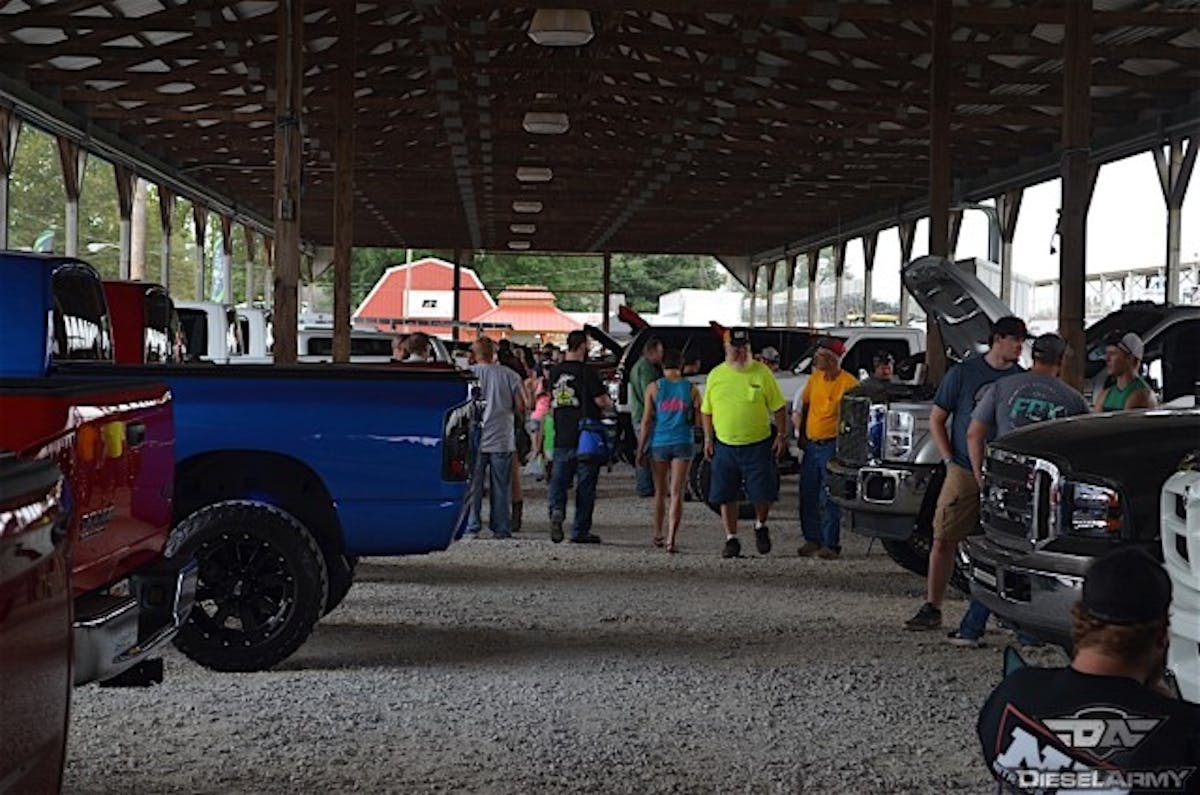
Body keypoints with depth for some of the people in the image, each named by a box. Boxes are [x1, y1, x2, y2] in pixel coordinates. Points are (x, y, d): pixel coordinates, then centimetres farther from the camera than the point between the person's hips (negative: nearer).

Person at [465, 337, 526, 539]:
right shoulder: (509, 375, 0)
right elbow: (521, 407, 0)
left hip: (475, 439, -1)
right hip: (502, 439, 1)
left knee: (473, 485, 6)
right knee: (501, 486, 8)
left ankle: (471, 526, 4)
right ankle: (501, 528, 10)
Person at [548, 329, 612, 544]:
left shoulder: (555, 373, 6)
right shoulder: (586, 373, -12)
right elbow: (602, 402, -13)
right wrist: (609, 402, 11)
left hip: (562, 437, 4)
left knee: (559, 478, 9)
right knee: (585, 484, 4)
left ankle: (557, 509, -19)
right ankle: (580, 530, 7)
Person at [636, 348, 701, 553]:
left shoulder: (654, 388, -1)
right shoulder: (691, 389, 0)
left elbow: (646, 421, -3)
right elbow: (699, 419, 3)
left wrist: (640, 449, 3)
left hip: (659, 443, 1)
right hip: (683, 444, -1)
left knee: (660, 492, 15)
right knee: (677, 493, -2)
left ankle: (658, 535, 24)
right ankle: (671, 539, -11)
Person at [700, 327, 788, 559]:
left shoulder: (762, 373, -2)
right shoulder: (716, 375, 5)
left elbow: (778, 407, 2)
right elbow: (706, 411, 13)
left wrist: (782, 435, -3)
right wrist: (708, 439, 7)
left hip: (758, 446, -2)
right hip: (724, 446, 2)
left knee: (763, 493, -1)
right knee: (726, 495, 4)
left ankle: (760, 526, 28)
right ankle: (731, 538, 18)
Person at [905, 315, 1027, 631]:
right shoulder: (964, 372, 1)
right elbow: (936, 420, 5)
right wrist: (950, 461, -4)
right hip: (964, 472, -2)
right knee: (943, 540, -3)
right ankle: (931, 609, 3)